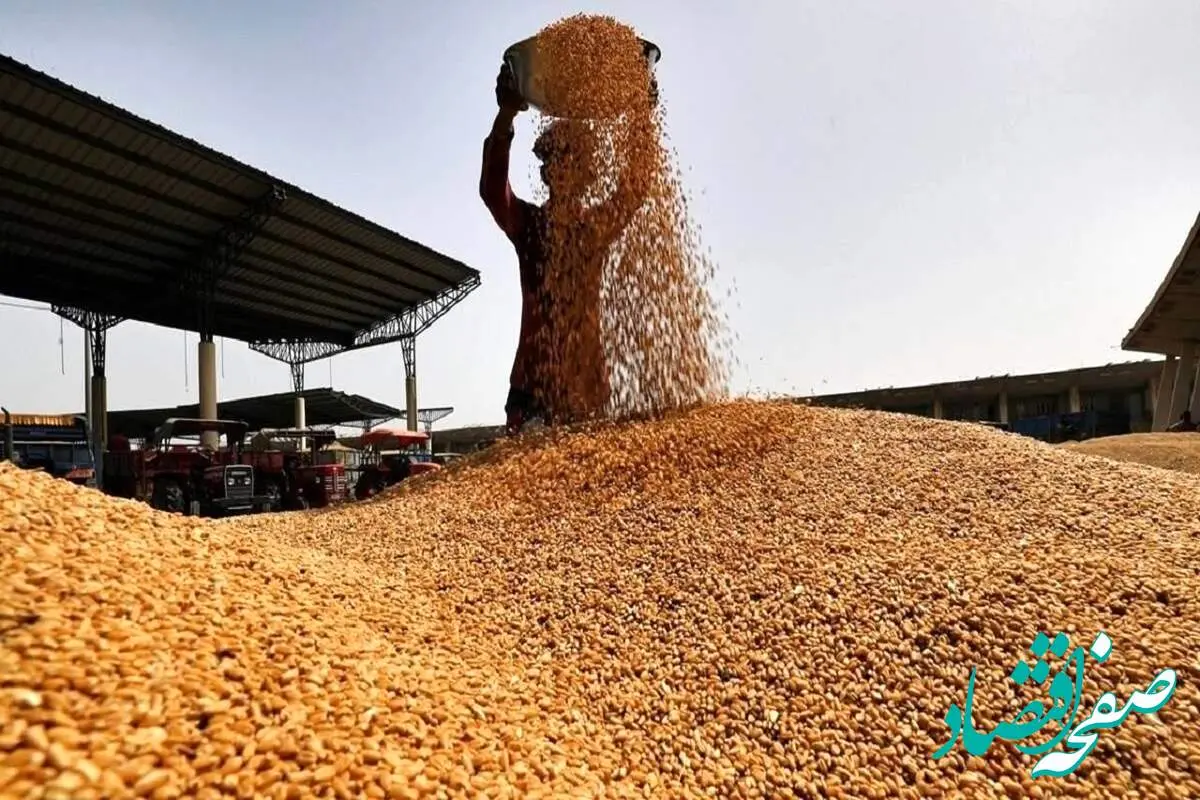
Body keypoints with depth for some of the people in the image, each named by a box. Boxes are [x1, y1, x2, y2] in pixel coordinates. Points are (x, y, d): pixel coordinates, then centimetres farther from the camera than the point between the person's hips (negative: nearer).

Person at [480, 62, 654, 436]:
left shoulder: (599, 225, 12)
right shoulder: (527, 223, 5)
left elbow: (635, 188, -1)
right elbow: (491, 190, -12)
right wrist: (506, 114, -23)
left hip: (589, 374, 2)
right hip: (535, 373, -2)